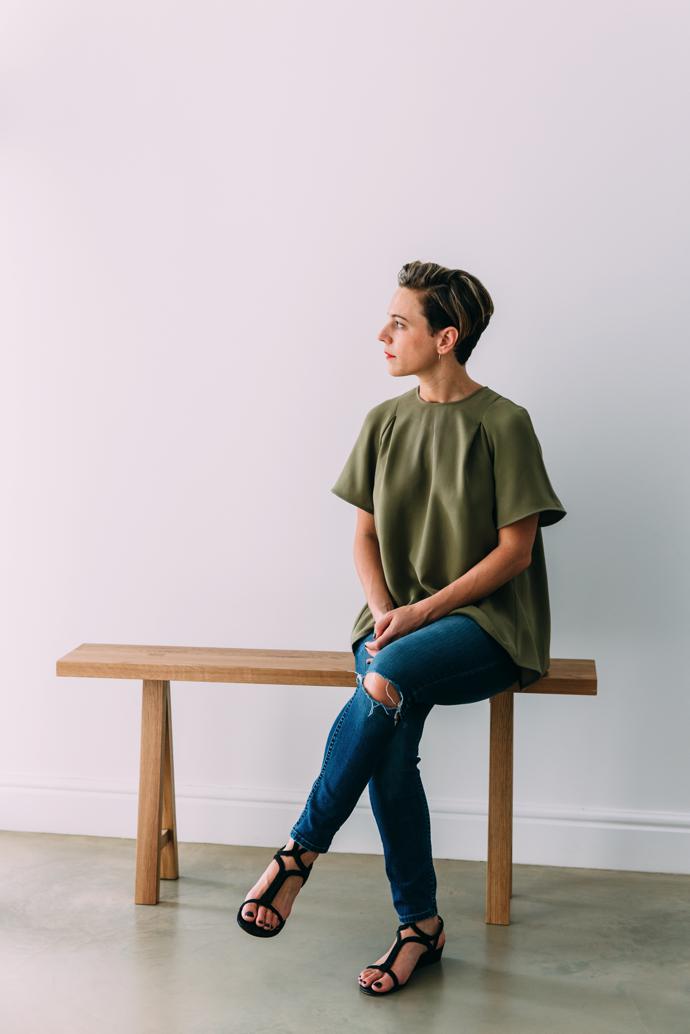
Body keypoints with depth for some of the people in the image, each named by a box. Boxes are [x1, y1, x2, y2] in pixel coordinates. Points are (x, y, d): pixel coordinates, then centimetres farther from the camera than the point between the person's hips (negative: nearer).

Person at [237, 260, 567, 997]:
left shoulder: (503, 424, -7)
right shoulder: (385, 422, 8)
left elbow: (514, 552, -8)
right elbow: (365, 536, 11)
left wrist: (423, 611, -16)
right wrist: (383, 610, -8)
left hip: (486, 624, -4)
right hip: (399, 617, 4)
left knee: (388, 678, -34)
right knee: (390, 744, -24)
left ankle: (300, 852, -18)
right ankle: (420, 922, -7)